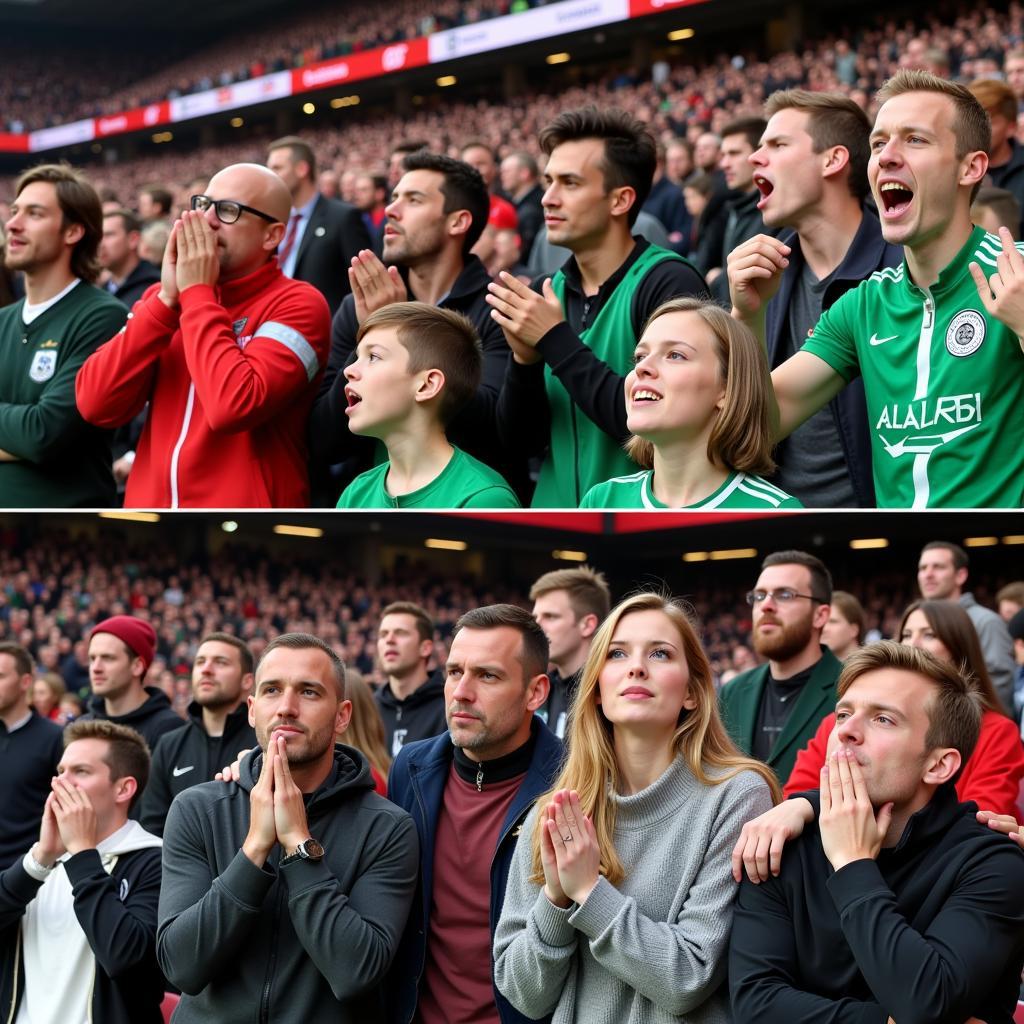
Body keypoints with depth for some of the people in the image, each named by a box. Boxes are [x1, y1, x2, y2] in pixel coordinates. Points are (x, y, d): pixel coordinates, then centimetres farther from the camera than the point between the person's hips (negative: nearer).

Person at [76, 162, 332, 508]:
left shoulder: (297, 304, -10)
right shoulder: (161, 296, 6)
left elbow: (232, 407, -25)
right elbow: (95, 405, -6)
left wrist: (197, 294, -15)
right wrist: (167, 299, -11)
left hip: (244, 502, -5)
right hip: (150, 499, 5)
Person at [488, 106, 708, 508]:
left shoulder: (669, 283, -12)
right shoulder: (549, 291, 6)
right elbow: (520, 439, 5)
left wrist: (556, 341, -18)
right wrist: (525, 358, -11)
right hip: (556, 509, 5)